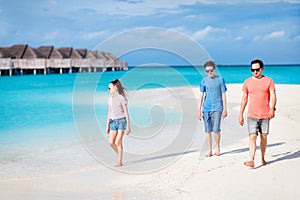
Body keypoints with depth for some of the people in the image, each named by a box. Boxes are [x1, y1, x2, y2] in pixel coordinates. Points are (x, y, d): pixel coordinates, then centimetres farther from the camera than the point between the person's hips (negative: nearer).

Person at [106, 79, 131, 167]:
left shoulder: (122, 98, -8)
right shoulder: (110, 98, 10)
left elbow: (126, 112, -9)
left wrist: (128, 126, -12)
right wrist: (107, 125, 14)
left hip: (122, 121, -6)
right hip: (113, 121, 6)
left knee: (118, 142, -8)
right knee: (111, 143, 3)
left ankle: (119, 162, 3)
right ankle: (119, 155, 27)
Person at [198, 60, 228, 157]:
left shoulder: (220, 79, 1)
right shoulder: (204, 81, 5)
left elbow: (223, 95, 3)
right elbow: (201, 95, 7)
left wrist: (225, 109, 0)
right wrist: (199, 110, 4)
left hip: (217, 108, -2)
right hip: (206, 108, 2)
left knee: (216, 129, -7)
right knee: (208, 130, 3)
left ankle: (217, 147, 17)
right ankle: (210, 150, 14)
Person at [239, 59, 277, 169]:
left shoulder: (268, 81, 3)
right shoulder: (247, 82, 6)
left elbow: (273, 96, -6)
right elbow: (244, 99, 11)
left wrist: (272, 109, -23)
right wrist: (241, 114, 9)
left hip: (265, 115, 0)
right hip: (252, 115, 0)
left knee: (263, 137, 9)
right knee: (252, 137, -10)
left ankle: (263, 158, 24)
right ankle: (251, 161, -16)